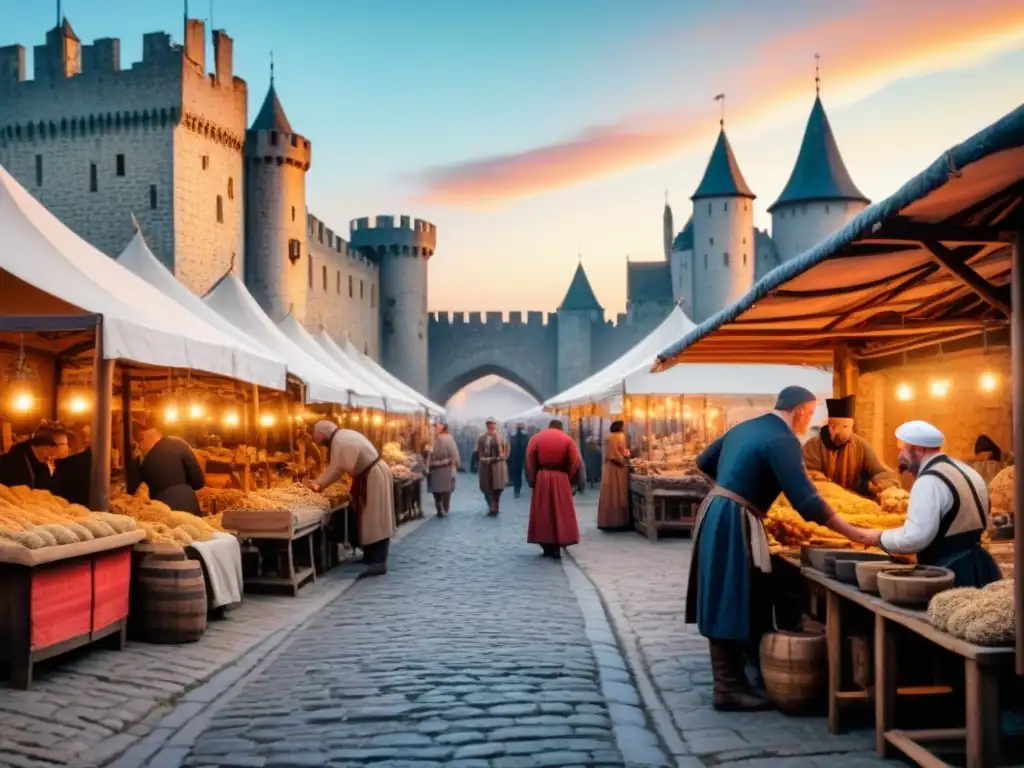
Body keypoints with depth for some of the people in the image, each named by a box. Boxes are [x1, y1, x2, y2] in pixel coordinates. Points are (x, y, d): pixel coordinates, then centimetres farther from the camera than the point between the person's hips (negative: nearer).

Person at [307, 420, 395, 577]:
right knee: (372, 519, 15)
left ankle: (379, 563, -13)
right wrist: (320, 483, 16)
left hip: (373, 476, -10)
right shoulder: (344, 435, 14)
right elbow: (339, 467, 18)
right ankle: (371, 556, 23)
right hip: (374, 474, 10)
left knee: (375, 520, -11)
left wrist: (319, 483, 4)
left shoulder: (338, 441, -17)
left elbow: (335, 469, -10)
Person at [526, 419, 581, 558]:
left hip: (541, 478, 1)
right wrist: (568, 478, 6)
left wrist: (532, 480, 2)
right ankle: (556, 547, 0)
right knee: (561, 513, 4)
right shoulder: (567, 439, 1)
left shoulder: (536, 438, 3)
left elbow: (530, 461, -3)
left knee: (542, 513, 7)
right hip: (561, 479, -1)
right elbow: (574, 462, -4)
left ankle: (546, 547, 8)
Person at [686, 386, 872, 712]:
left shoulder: (745, 427, 14)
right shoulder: (782, 440, -14)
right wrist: (857, 534, -15)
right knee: (732, 607, -3)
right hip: (733, 523, -9)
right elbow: (807, 501, -20)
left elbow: (704, 462, 23)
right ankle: (729, 689, 4)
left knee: (724, 604, 14)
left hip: (715, 514, 9)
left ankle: (728, 678, 23)